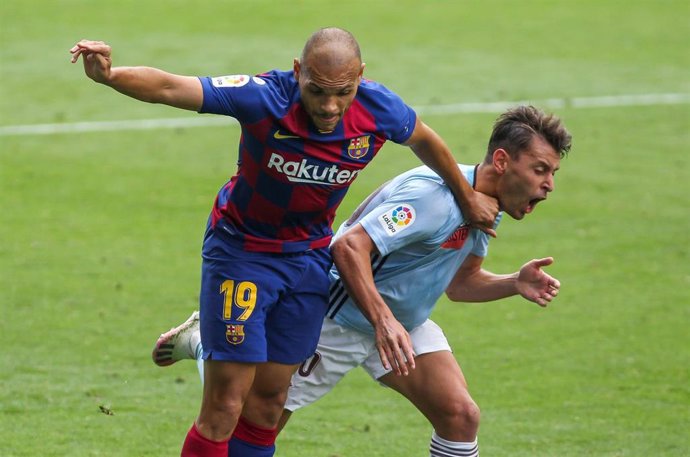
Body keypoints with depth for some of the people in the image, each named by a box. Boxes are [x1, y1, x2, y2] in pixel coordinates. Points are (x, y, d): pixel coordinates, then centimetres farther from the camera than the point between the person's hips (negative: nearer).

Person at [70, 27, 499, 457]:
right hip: (241, 249, -4)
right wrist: (109, 75, -59)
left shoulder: (379, 109, -18)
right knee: (224, 407, -9)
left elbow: (425, 140, 5)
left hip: (309, 256, 4)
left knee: (269, 402, 10)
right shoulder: (267, 98, -30)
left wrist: (467, 196, 21)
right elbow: (170, 87, -39)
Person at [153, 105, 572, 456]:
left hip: (402, 321, 8)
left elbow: (459, 283, 13)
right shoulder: (434, 196, -32)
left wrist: (514, 283, -5)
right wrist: (382, 321, -46)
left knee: (460, 416, -10)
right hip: (339, 316, -8)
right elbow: (350, 247, -39)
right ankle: (202, 341, 31)